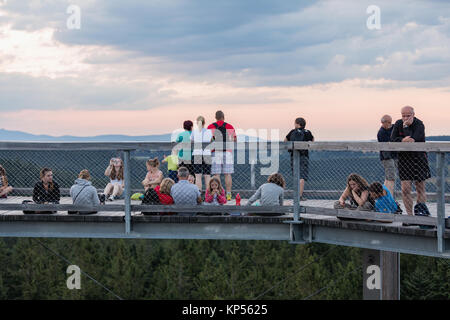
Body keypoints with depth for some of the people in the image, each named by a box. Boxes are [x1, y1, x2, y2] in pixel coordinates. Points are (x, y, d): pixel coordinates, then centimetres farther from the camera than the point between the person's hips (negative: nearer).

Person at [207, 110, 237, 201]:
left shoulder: (210, 127, 2)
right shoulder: (230, 127, 5)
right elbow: (235, 140, 14)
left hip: (215, 152, -1)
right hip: (227, 152, 1)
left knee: (216, 175, -1)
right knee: (228, 174, 3)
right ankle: (228, 194, 1)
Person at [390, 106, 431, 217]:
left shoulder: (419, 125, -10)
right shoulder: (398, 124, 3)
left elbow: (413, 138, -24)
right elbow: (392, 139, -6)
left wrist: (405, 127, -16)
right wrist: (402, 140, -24)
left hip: (419, 157, -2)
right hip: (404, 159, 2)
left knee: (420, 189, 5)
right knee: (405, 189, -6)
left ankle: (421, 211, 15)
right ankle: (410, 215, -1)